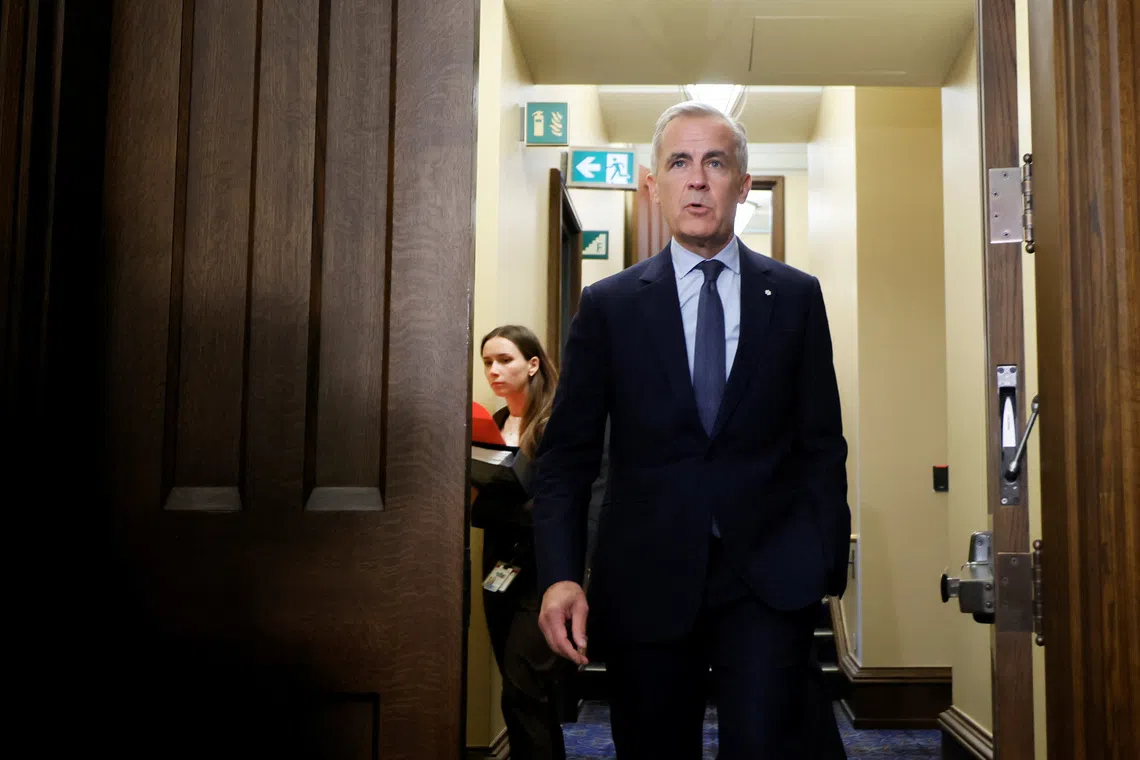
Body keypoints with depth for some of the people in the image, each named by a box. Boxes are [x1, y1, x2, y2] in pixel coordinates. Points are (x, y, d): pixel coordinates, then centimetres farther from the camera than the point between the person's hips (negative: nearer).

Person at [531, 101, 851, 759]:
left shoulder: (796, 297, 6)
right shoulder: (608, 305, 5)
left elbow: (822, 444, 7)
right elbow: (567, 453, 2)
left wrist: (827, 565, 0)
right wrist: (560, 575, -10)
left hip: (769, 579, 0)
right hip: (646, 581, 1)